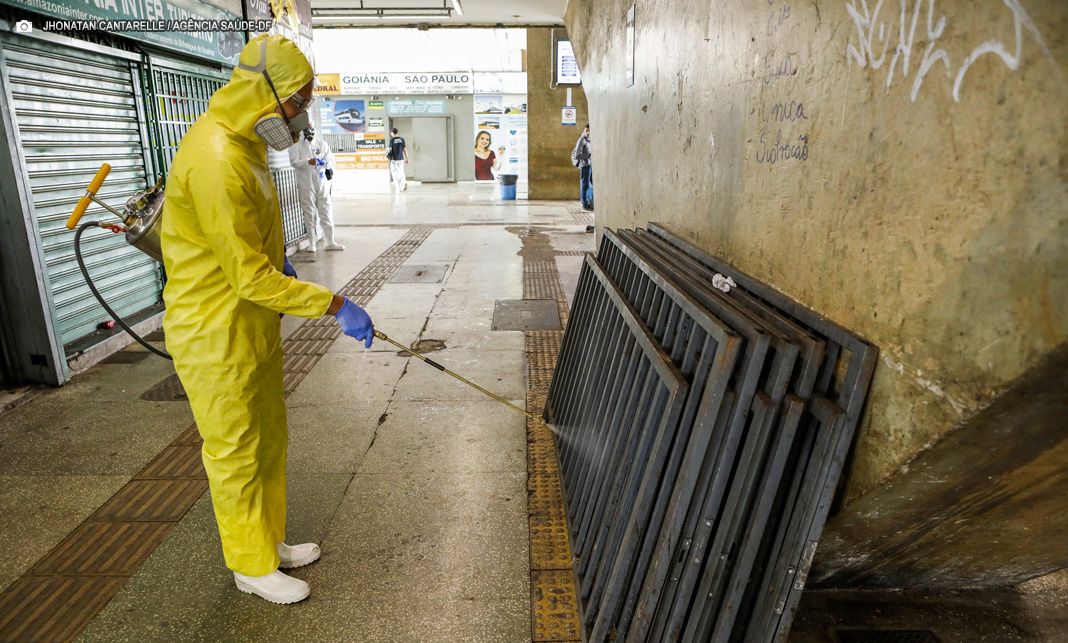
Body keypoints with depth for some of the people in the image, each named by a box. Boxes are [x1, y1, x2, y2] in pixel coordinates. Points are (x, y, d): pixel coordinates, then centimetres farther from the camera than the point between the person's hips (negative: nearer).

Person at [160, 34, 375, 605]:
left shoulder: (244, 144, 6)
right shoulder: (216, 161, -26)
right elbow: (251, 278, -26)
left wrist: (278, 263, 12)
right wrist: (336, 306, -24)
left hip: (255, 326, 10)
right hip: (216, 335, -10)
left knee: (269, 442, 20)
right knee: (236, 454, 7)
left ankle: (270, 541, 38)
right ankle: (252, 565, 27)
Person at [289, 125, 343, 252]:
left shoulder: (322, 143, 12)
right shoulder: (296, 145, 3)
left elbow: (331, 158, 6)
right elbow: (294, 162, -8)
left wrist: (326, 163, -17)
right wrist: (308, 162, -25)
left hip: (322, 182, 2)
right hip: (306, 183, -2)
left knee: (326, 212, 3)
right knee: (309, 213, 1)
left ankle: (330, 242, 8)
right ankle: (312, 242, 7)